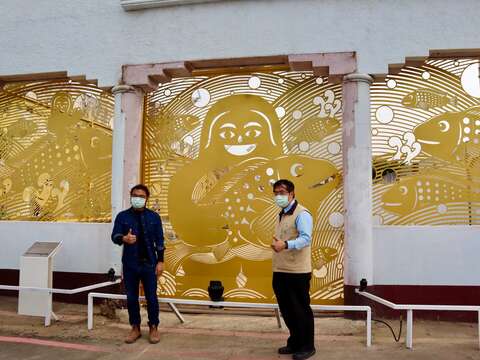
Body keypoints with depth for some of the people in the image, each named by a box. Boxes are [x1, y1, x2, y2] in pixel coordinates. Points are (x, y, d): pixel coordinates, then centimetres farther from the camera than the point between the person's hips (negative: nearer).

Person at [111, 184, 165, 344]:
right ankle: (135, 328, 25)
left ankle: (153, 328, 20)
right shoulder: (122, 216, 0)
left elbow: (159, 240, 2)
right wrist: (124, 238, -29)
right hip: (130, 264, 1)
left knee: (151, 297, 4)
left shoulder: (154, 216, 1)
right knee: (131, 298, 9)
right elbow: (114, 236, -6)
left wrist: (160, 261, -2)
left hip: (149, 263, -1)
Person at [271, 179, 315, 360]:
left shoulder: (301, 214, -11)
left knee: (301, 310, 3)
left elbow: (306, 238, -24)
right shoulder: (281, 215, 17)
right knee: (287, 310, 16)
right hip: (280, 272, 9)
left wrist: (285, 244, -37)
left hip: (297, 272, -8)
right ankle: (295, 342, 31)